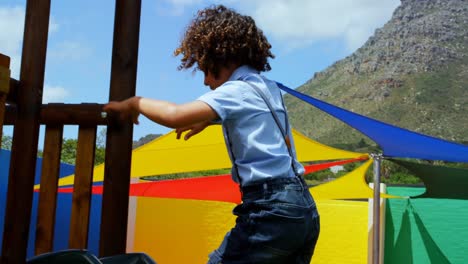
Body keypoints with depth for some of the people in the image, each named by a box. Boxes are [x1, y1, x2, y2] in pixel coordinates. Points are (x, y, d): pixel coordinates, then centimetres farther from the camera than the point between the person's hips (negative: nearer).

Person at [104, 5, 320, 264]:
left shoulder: (237, 90, -8)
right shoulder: (270, 88, 18)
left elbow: (175, 115, -20)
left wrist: (135, 102, -3)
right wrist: (207, 120, 44)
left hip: (271, 209, -9)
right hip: (304, 207, 9)